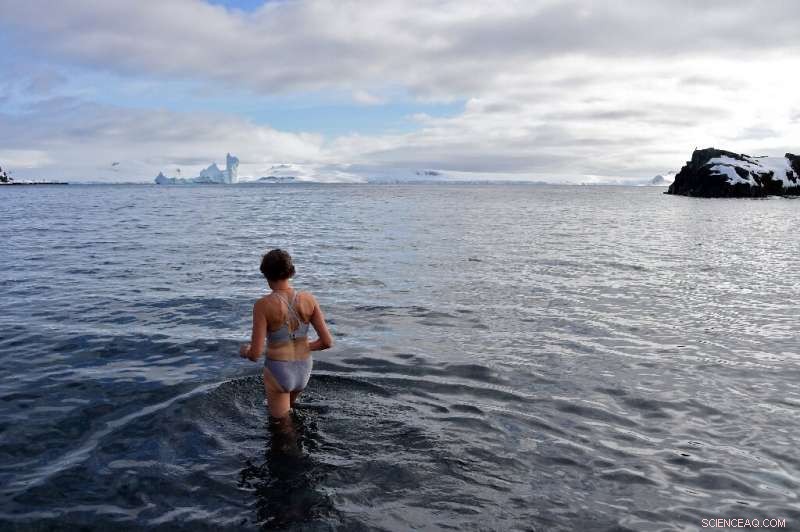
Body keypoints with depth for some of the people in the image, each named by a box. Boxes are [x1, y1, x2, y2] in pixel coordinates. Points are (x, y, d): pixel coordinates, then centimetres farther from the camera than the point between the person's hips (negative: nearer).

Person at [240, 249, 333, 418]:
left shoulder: (263, 305, -20)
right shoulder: (308, 299, -10)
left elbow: (255, 354, -19)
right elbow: (327, 341, -7)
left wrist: (244, 351, 5)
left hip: (279, 372, -5)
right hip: (304, 370, 5)